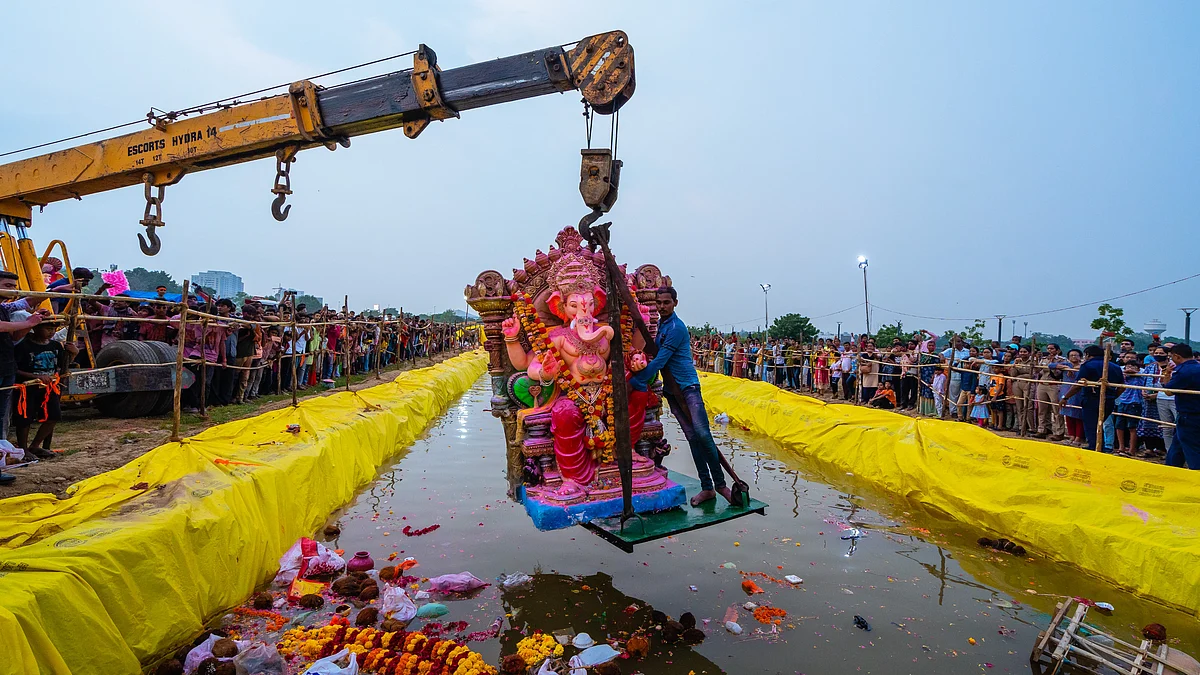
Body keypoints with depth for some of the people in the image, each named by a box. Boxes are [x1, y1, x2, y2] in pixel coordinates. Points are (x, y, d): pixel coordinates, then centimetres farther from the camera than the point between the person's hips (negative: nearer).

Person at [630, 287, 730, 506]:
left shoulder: (676, 328, -13)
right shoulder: (660, 325, 13)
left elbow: (659, 360, -19)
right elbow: (655, 358, 20)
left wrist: (634, 382, -18)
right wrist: (644, 380, 7)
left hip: (688, 386, -7)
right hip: (671, 389, 7)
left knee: (702, 433, -14)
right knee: (692, 437, 6)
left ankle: (720, 483, -2)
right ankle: (707, 488, 8)